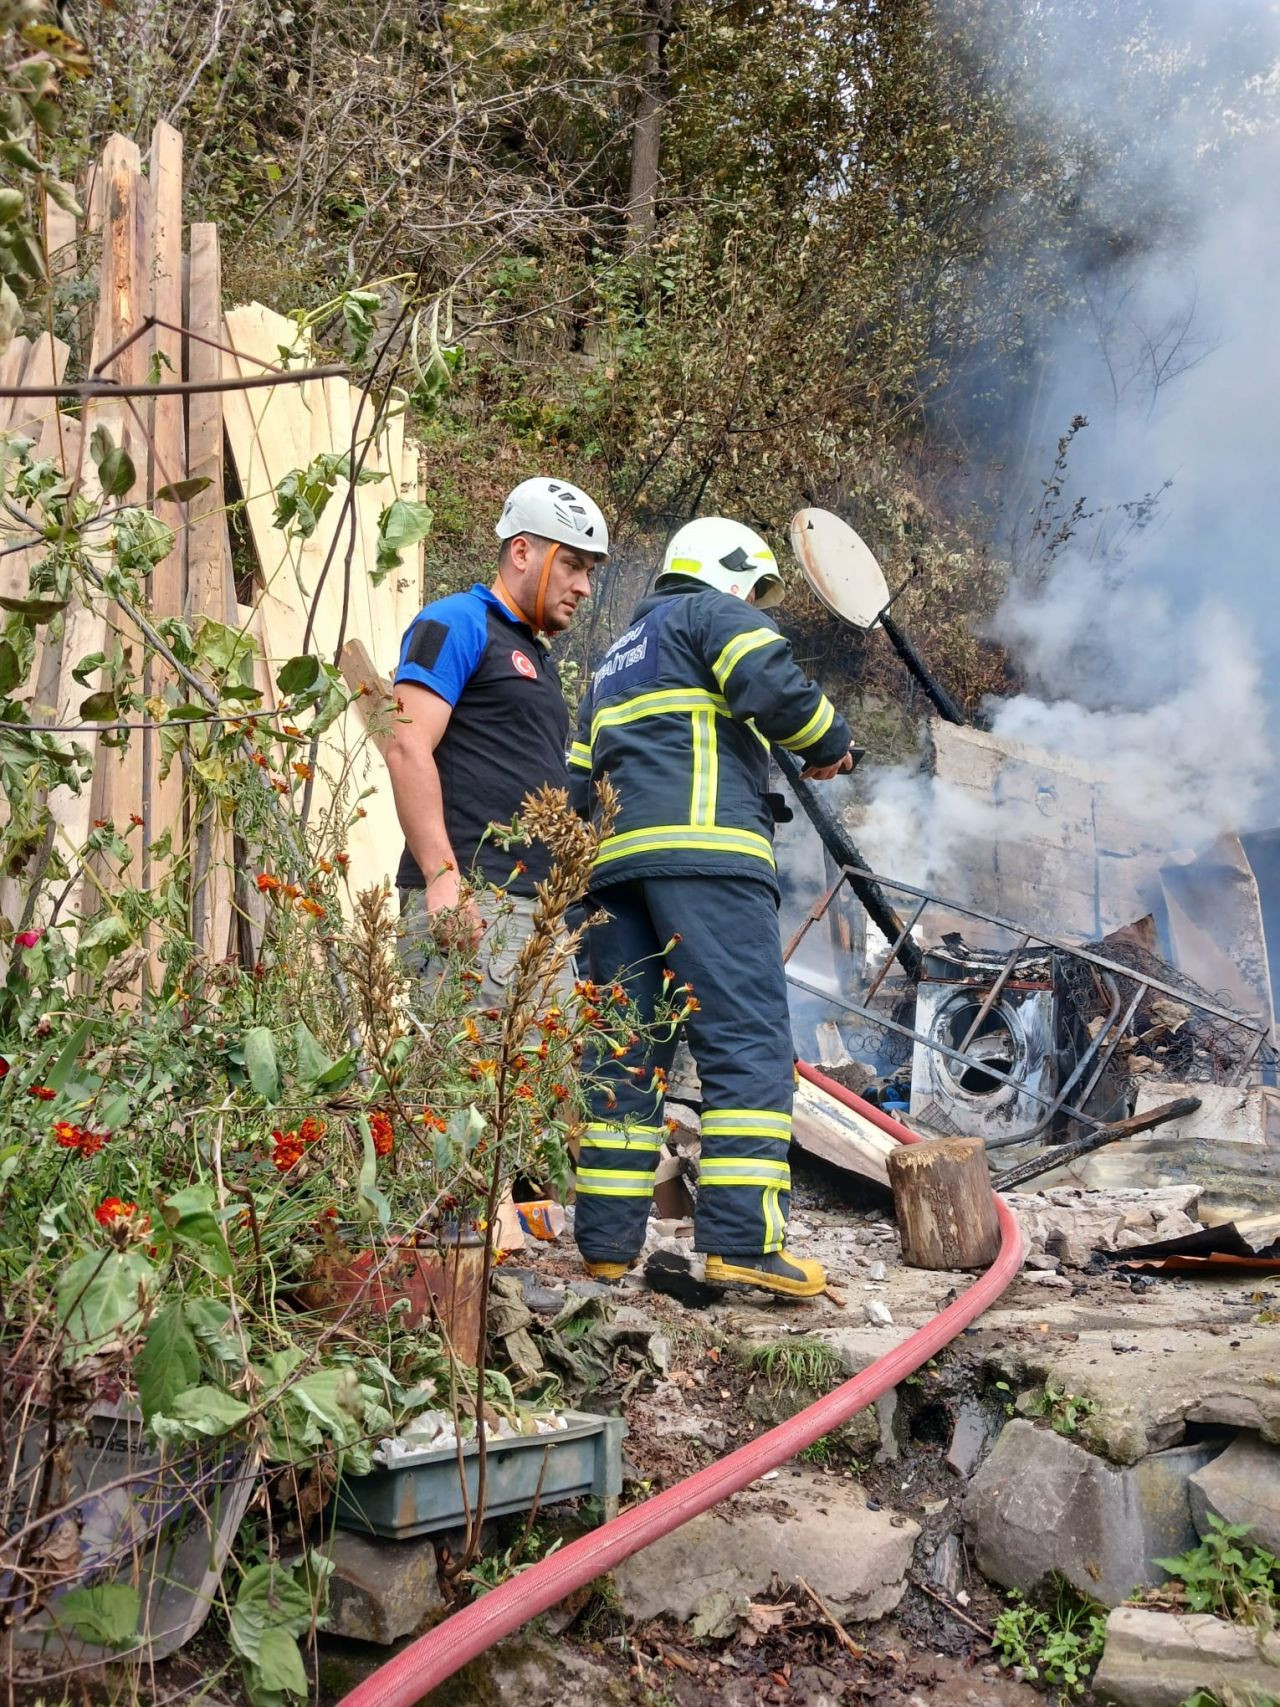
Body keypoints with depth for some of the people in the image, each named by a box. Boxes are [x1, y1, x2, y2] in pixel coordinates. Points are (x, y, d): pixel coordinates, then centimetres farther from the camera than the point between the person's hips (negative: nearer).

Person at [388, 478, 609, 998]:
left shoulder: (537, 659, 27)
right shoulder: (457, 622, 1)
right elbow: (407, 747, -12)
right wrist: (441, 876, -21)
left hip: (539, 908, 9)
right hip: (468, 901, -9)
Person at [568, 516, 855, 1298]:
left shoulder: (616, 659, 34)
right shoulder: (713, 614, 10)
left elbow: (578, 781, 27)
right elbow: (776, 688, -9)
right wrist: (830, 746, 6)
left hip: (615, 859, 8)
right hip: (706, 851, -8)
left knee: (626, 1055, 7)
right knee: (749, 1042, -10)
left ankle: (606, 1242, 6)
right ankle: (744, 1239, -18)